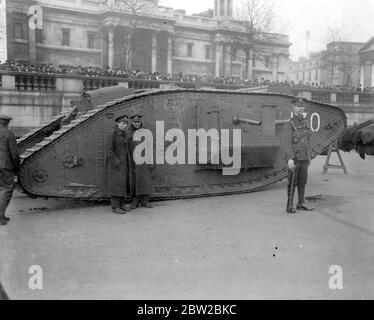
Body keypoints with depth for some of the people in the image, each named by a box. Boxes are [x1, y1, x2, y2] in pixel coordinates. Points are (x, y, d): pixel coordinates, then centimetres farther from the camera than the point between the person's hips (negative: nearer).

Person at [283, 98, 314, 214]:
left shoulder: (306, 123, 13)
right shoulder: (290, 124, -10)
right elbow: (288, 142, -17)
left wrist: (309, 158, 17)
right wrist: (290, 159, -26)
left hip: (304, 158, 7)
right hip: (294, 158, -7)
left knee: (302, 181, 11)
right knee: (292, 183, -4)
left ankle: (301, 204, 21)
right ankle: (290, 206, 2)